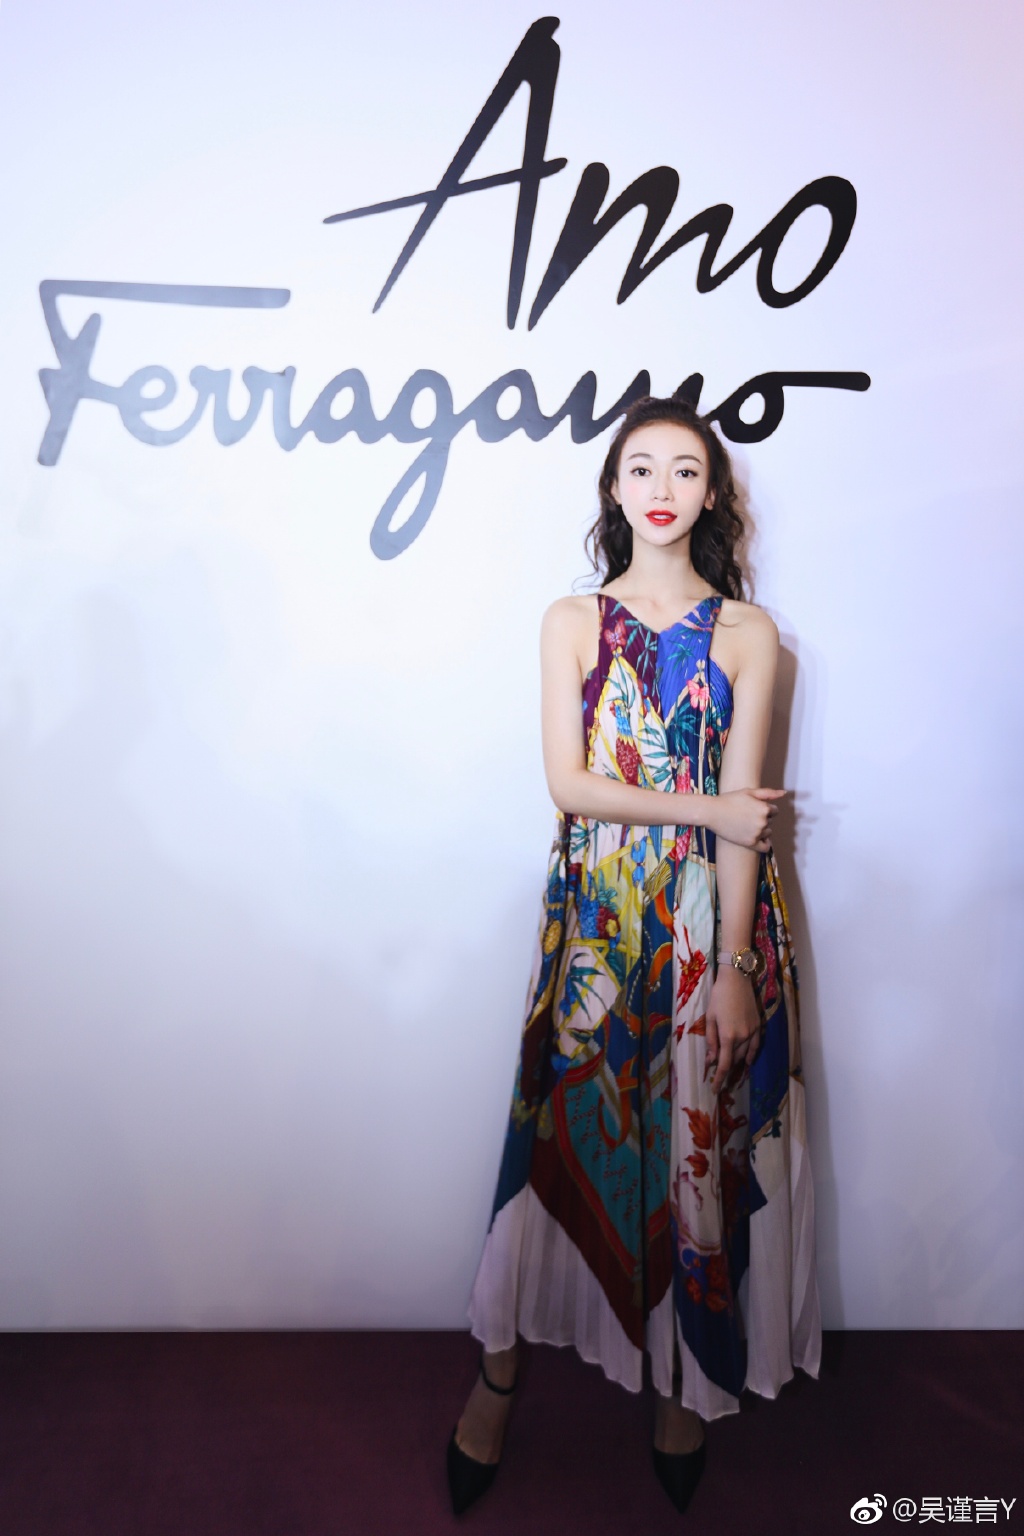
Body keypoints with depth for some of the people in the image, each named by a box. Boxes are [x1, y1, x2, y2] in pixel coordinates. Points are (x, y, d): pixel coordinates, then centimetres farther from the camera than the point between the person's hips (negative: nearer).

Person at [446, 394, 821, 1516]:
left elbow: (742, 820, -6)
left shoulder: (747, 633, 1)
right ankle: (499, 1369, 29)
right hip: (596, 914, 0)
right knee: (572, 1132, 8)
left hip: (710, 916, 0)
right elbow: (567, 784, -6)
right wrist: (706, 808, -10)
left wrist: (732, 967, -11)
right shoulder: (572, 621, 3)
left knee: (700, 1138, 10)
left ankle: (684, 1382, 33)